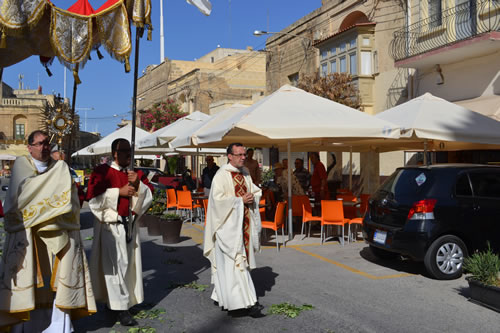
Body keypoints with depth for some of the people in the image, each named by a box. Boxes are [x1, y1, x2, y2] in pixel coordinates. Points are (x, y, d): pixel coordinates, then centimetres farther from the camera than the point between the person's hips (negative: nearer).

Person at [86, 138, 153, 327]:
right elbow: (93, 197, -15)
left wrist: (138, 184, -14)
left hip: (129, 224, 6)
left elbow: (150, 195, 4)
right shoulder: (102, 171, -7)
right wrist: (119, 192, -18)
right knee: (116, 264, -7)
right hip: (110, 225, -6)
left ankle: (112, 301, 27)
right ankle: (120, 307, 1)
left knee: (128, 263, 11)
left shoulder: (135, 174, 10)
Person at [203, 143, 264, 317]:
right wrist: (240, 200, -17)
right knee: (235, 261, -10)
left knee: (227, 263, 12)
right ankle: (246, 303, -11)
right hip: (229, 223, -8)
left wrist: (252, 197, -3)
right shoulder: (222, 175, -11)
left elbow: (256, 191, 19)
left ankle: (220, 296, 24)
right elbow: (218, 199, -18)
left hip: (244, 222, 8)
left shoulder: (245, 173, 13)